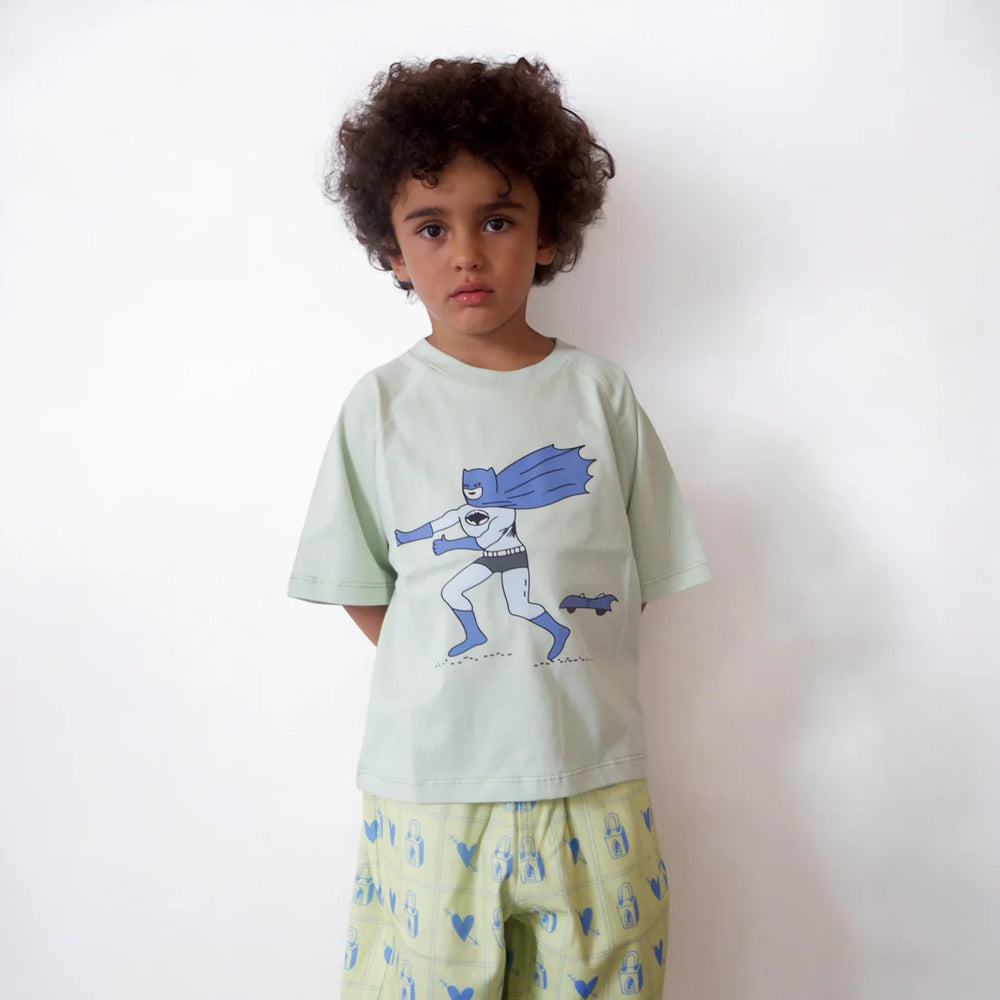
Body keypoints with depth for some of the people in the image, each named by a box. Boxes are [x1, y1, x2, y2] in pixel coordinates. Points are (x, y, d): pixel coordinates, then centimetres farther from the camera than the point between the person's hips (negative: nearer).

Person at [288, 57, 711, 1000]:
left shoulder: (598, 392, 0)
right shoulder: (380, 406, -2)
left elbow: (641, 578, 5)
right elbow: (363, 594, 4)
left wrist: (563, 691, 1)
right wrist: (455, 689, -2)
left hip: (592, 786, 1)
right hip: (429, 788, 0)